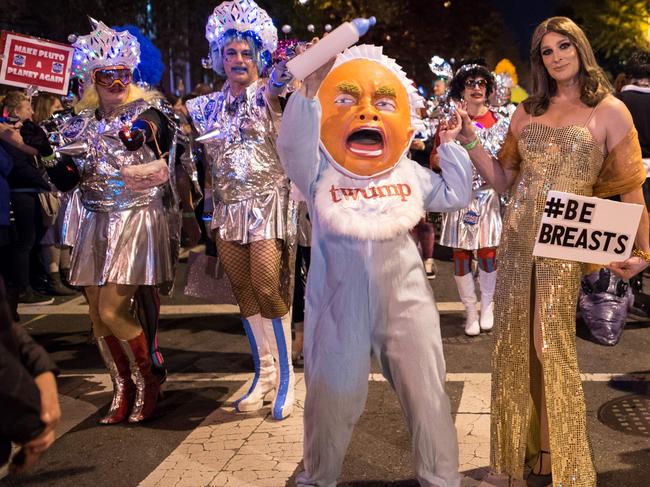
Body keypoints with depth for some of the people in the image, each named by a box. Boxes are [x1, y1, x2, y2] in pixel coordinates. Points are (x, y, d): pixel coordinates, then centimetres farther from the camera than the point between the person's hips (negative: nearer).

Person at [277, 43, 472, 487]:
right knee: (333, 398, 6)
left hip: (405, 297, 3)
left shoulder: (409, 172, 8)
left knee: (427, 394, 8)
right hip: (340, 302, -3)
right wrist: (310, 89, -34)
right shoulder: (319, 171, -4)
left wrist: (451, 146, 7)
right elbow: (293, 143, -24)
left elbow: (456, 196, 15)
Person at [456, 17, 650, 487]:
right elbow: (502, 179, 13)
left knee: (551, 347, -3)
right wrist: (470, 137, 4)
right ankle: (527, 448, 25)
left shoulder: (610, 111, 0)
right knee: (517, 343, 8)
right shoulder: (528, 112, 13)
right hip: (516, 239, 4)